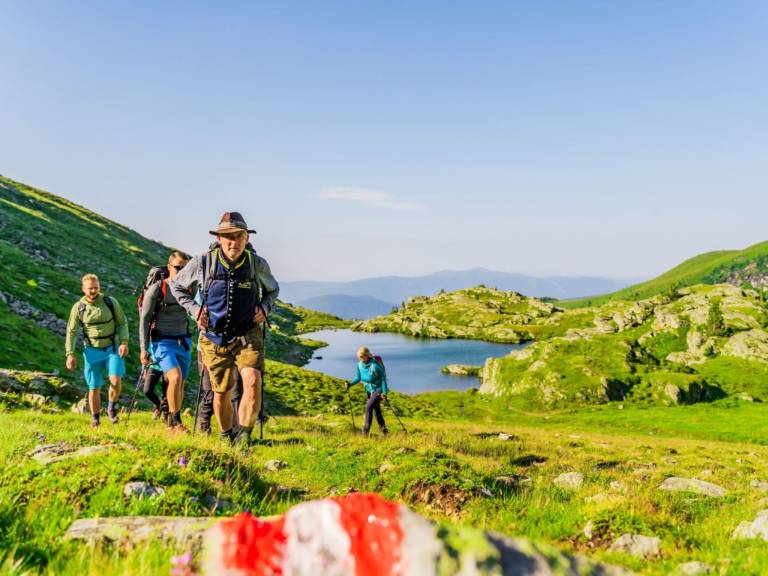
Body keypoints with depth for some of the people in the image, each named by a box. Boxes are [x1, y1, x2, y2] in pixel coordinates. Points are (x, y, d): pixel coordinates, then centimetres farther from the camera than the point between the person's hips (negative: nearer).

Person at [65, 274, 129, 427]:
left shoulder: (110, 302, -5)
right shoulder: (78, 307, -5)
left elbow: (122, 323, 2)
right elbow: (71, 332, 1)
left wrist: (124, 342, -11)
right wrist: (70, 354, -6)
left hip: (112, 349, 0)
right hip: (92, 351, 1)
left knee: (116, 380, -19)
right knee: (94, 388, 6)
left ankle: (112, 407, 9)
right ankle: (95, 420, 25)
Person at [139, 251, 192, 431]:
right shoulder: (156, 289, -9)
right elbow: (144, 319, -6)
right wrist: (144, 349, -10)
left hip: (184, 342, 5)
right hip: (162, 342, -5)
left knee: (180, 384, 9)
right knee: (175, 377, -25)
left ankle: (171, 423, 25)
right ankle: (176, 420, -12)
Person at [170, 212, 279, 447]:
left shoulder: (258, 264, -7)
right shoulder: (203, 263, -9)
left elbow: (273, 289, 15)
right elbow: (177, 286, 9)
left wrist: (265, 308, -5)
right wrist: (194, 308, -5)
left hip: (248, 336, -1)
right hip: (215, 338, 1)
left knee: (253, 380, -25)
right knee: (221, 393, 10)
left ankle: (244, 437, -16)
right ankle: (227, 437, 34)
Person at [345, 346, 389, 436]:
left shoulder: (374, 365, -26)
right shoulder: (359, 365, -6)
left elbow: (383, 378, -18)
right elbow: (358, 378, 5)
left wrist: (384, 392, -20)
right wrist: (350, 384, -13)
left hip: (378, 389, -7)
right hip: (369, 390, 7)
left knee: (368, 406, -19)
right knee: (376, 409, 16)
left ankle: (366, 430, -11)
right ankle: (383, 429, 32)